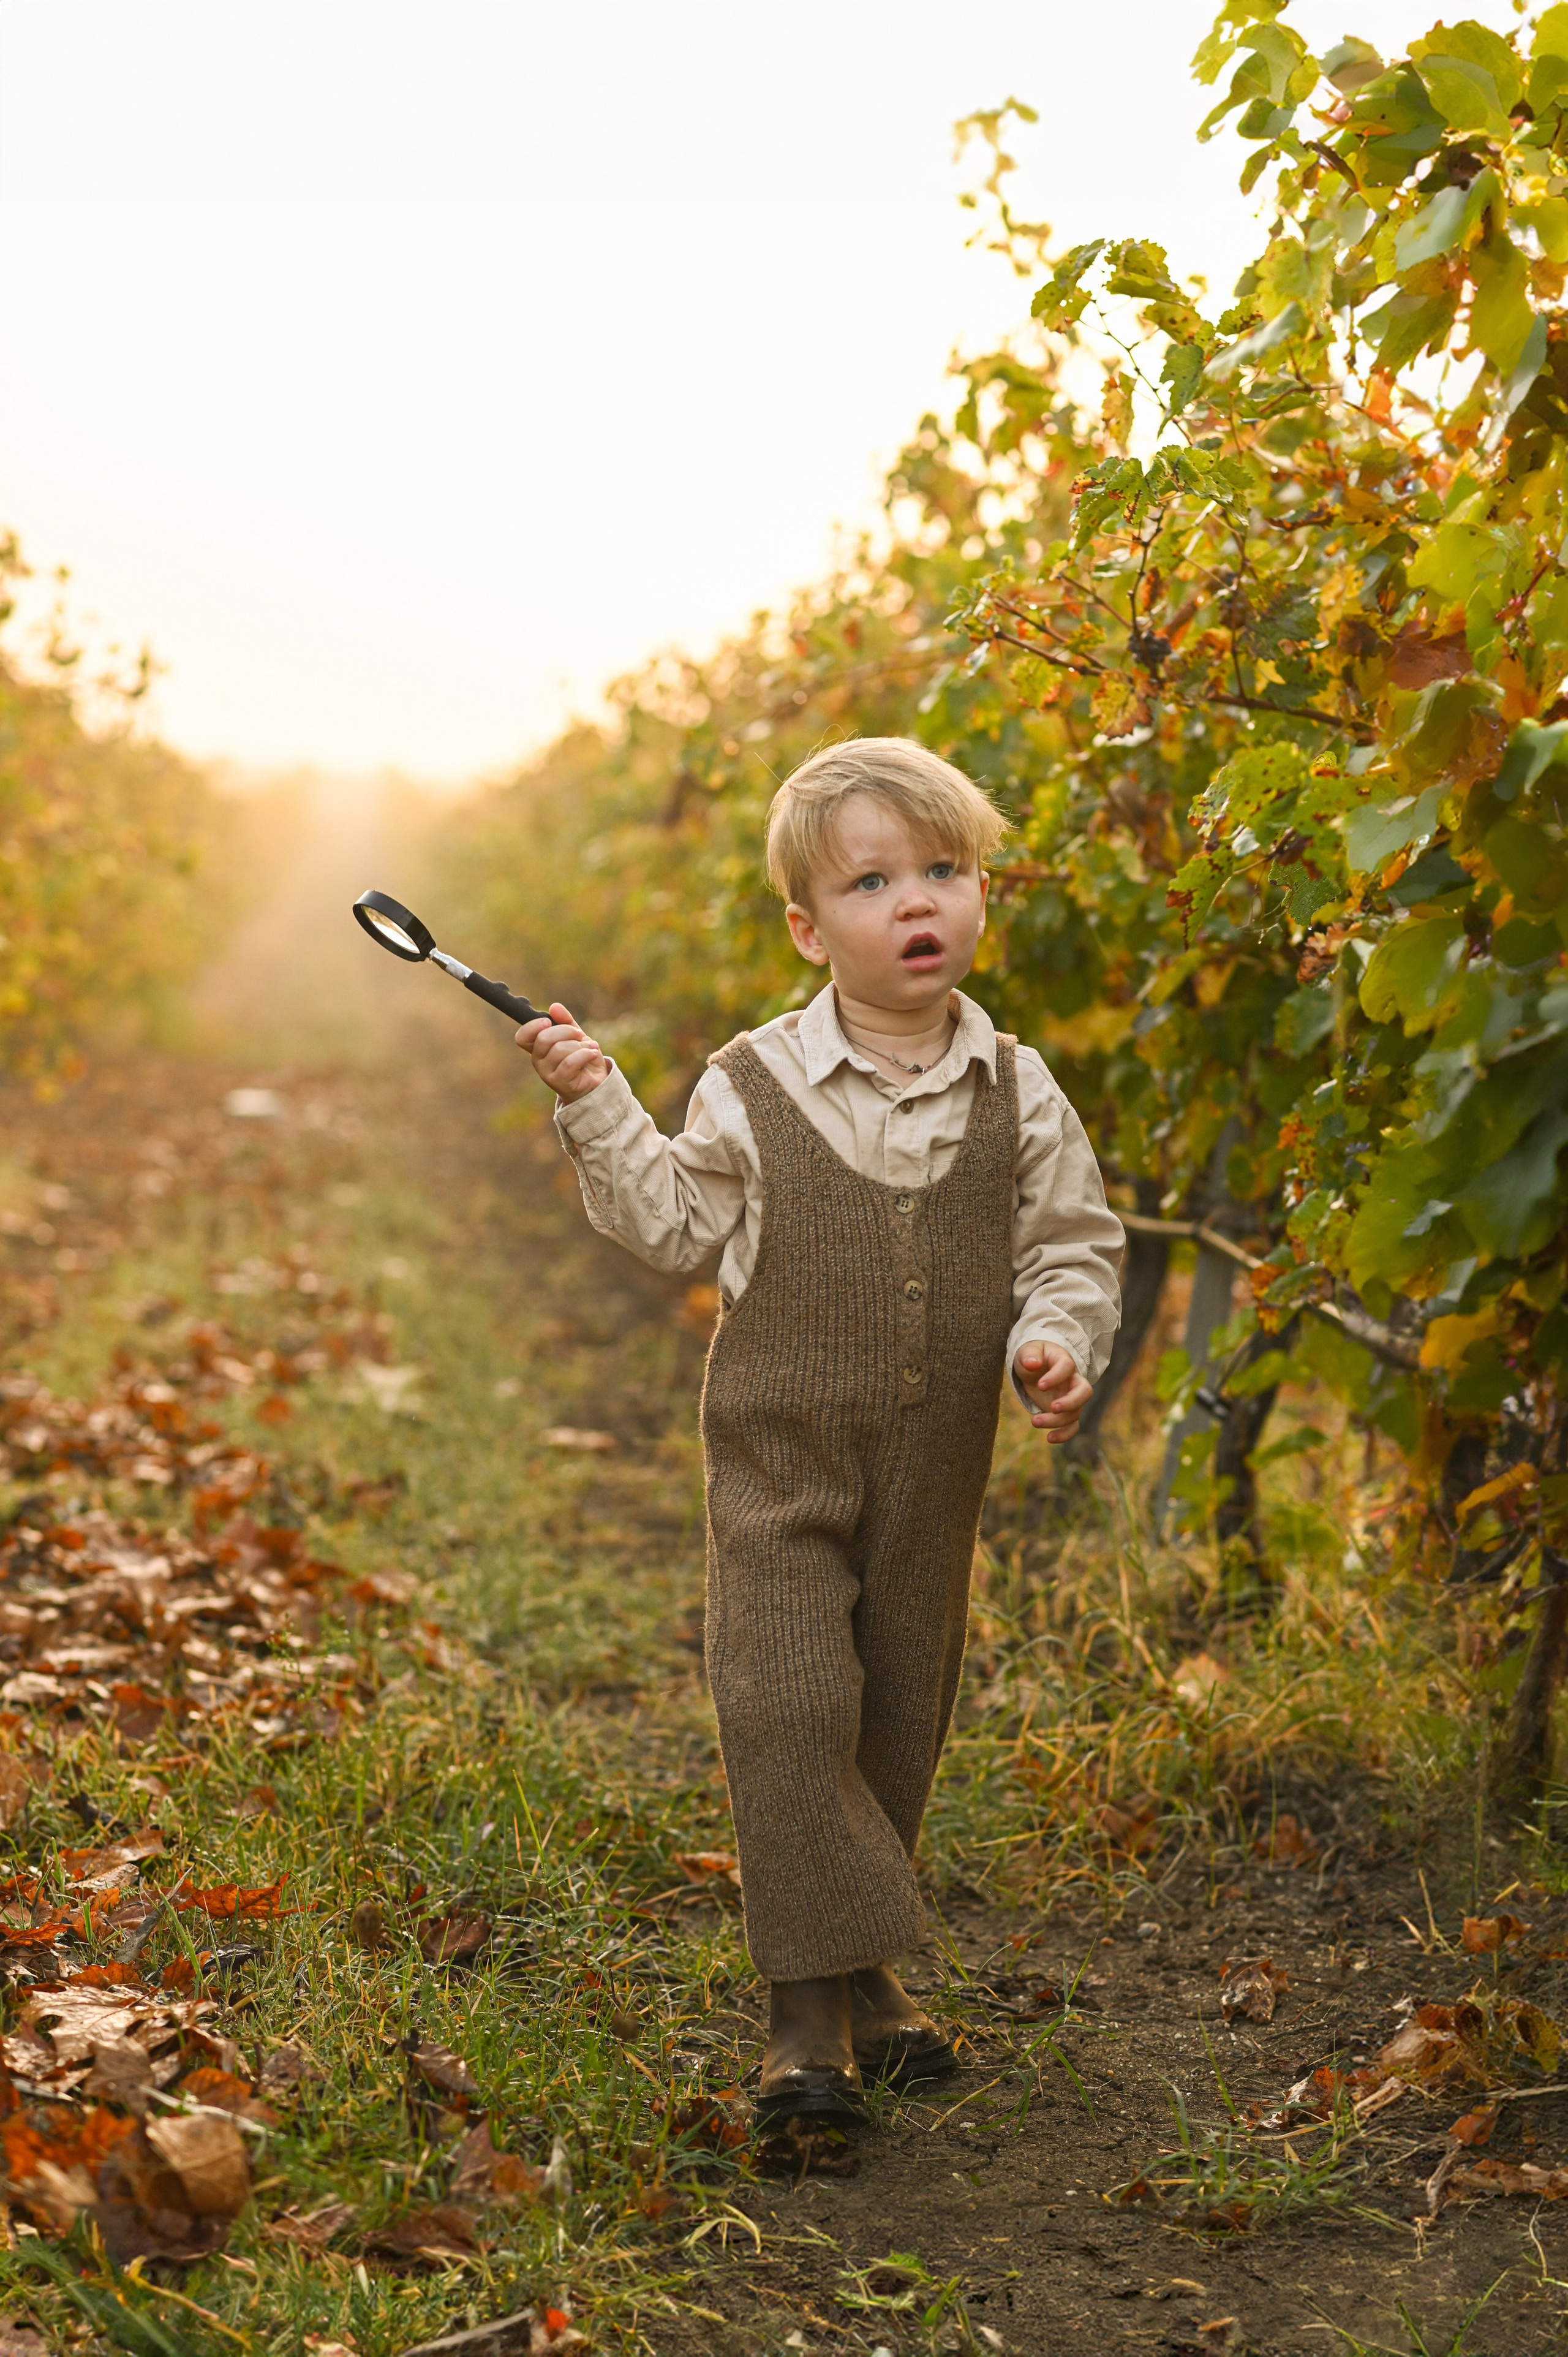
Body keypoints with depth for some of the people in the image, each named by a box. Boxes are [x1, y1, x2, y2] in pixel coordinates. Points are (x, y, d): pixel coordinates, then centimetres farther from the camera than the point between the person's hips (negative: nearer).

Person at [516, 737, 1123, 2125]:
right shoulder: (753, 1088, -4)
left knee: (900, 1713, 11)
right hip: (782, 1455, -2)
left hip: (935, 1471, 3)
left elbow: (1073, 1244, 7)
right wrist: (598, 1110, -2)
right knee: (788, 1706, -13)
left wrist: (1057, 1339, -11)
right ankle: (811, 2007, -6)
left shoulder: (1017, 1097, 0)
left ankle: (866, 1969, 28)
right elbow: (677, 1225, 7)